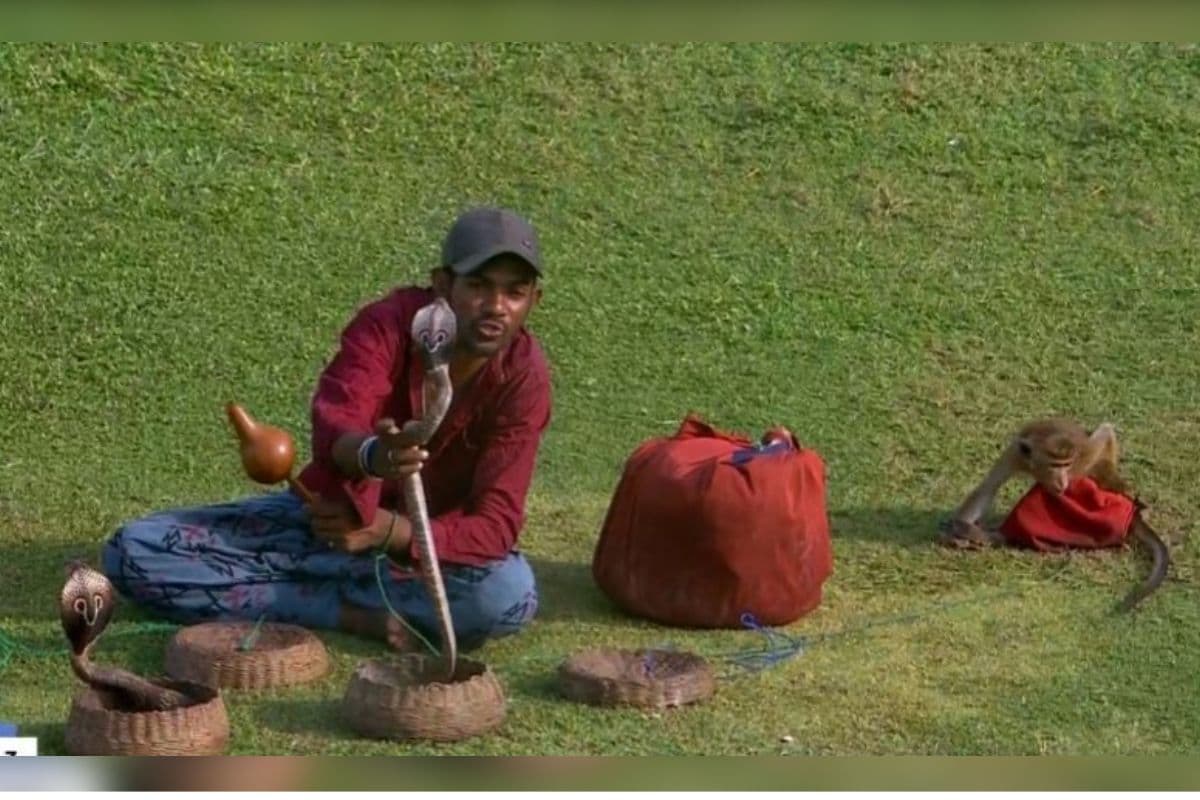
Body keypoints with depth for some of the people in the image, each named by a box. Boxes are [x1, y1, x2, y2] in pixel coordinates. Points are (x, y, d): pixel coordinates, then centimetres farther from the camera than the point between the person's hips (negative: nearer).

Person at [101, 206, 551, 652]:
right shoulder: (388, 325, -18)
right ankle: (360, 616, -21)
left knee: (510, 594, -37)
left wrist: (387, 531, -37)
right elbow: (332, 426, -35)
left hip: (424, 542, -1)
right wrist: (371, 455, -60)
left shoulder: (524, 379, -17)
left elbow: (495, 525, -21)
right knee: (131, 552, -17)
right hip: (329, 514, 1)